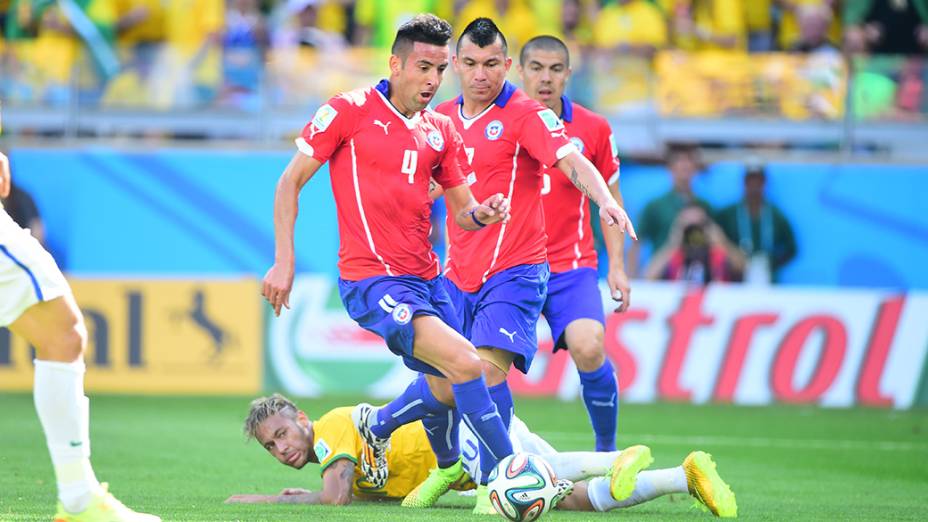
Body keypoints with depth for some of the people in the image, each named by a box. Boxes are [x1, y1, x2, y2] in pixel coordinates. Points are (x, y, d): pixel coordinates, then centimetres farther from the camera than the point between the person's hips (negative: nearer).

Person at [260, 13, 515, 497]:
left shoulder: (440, 131, 11)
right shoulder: (350, 111, -6)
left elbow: (461, 211, 17)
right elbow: (291, 181, -3)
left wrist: (481, 213, -7)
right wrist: (283, 261, -10)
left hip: (425, 278, 8)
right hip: (372, 280, -8)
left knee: (449, 388, 15)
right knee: (465, 361, -23)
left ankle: (376, 426, 44)